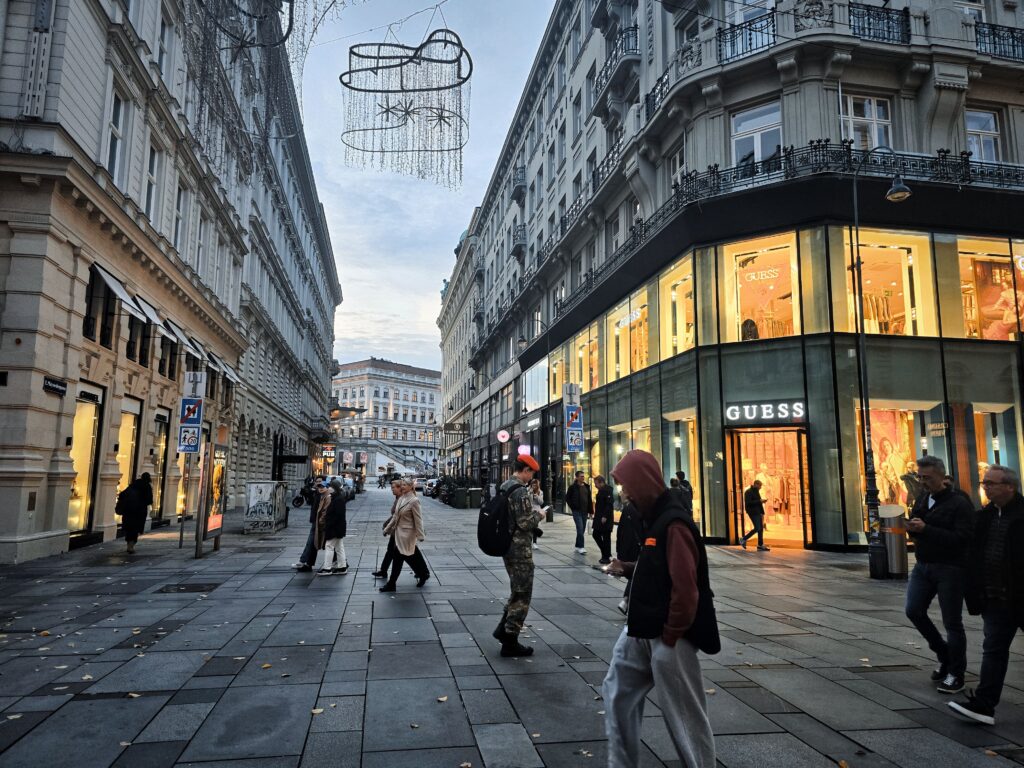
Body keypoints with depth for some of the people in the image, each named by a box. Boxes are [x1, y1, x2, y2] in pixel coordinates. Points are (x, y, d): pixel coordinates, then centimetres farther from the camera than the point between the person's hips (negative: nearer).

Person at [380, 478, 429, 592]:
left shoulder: (414, 501, -16)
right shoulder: (401, 499, 6)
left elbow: (418, 519, -15)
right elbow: (395, 516, 14)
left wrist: (420, 535, -15)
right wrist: (387, 528, 15)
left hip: (407, 533, -7)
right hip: (399, 532, 7)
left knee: (398, 557, -3)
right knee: (412, 556, 17)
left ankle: (391, 584, 5)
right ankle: (423, 575, 33)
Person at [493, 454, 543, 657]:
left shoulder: (505, 486, 10)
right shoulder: (520, 490, -20)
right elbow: (525, 523, -23)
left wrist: (531, 514, 15)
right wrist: (538, 515, -5)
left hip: (507, 546, 10)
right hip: (520, 548, -10)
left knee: (517, 591, 22)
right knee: (522, 594, 2)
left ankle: (503, 629, 25)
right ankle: (510, 642, 9)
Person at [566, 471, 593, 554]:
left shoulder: (586, 487, 10)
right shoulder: (573, 487, -5)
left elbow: (589, 499, 12)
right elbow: (567, 498, -1)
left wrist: (590, 510, 9)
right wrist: (573, 507, -7)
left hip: (585, 511, 6)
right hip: (577, 511, -6)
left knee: (582, 529, 10)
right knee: (580, 529, -13)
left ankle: (577, 546, 22)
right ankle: (580, 547, -11)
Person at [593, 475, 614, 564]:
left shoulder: (607, 490, -16)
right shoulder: (601, 490, 14)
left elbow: (609, 504, -23)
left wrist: (605, 516, -24)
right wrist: (596, 515, 17)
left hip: (605, 519, -10)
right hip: (599, 519, 10)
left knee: (606, 538, -2)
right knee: (596, 535, 13)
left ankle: (606, 557, 7)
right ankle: (605, 553, 24)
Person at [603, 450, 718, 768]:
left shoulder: (673, 523, -22)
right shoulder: (654, 517, 9)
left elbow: (685, 587, -25)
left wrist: (670, 635, -17)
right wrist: (628, 568, 3)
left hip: (666, 635, -10)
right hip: (642, 629, 10)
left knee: (683, 713, 5)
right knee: (618, 693, 18)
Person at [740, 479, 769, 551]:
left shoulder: (756, 492, 17)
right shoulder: (748, 492, -10)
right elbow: (748, 503, -21)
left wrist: (762, 513, 13)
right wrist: (759, 501, -20)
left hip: (758, 512, 9)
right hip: (752, 512, -9)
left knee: (761, 528, 4)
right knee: (757, 528, -13)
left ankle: (760, 546, 7)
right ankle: (743, 539, 0)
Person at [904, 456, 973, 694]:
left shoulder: (959, 503, -12)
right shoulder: (921, 498, 9)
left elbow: (963, 538, -21)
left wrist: (926, 529, -27)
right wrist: (911, 527, -6)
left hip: (950, 569, -6)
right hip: (923, 566, 6)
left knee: (952, 622, 3)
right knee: (914, 611, 0)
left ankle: (956, 674, 18)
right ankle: (944, 655, 23)